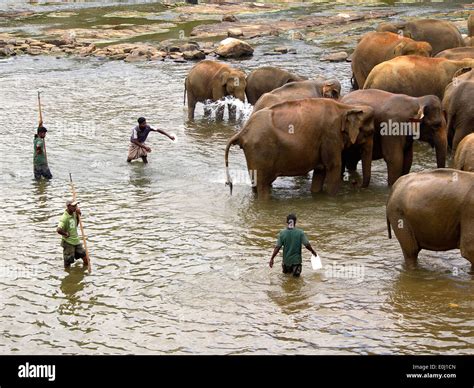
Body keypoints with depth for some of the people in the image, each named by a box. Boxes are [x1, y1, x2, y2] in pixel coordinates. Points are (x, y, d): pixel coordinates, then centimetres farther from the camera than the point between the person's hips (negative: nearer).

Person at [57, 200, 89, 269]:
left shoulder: (74, 213, 1)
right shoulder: (65, 217, -23)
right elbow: (59, 230, -35)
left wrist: (78, 215, 4)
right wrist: (66, 234, -18)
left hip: (76, 241, 8)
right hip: (68, 243, -8)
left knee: (86, 260, 9)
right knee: (68, 263, 3)